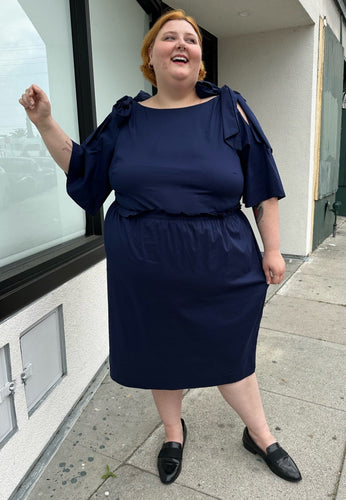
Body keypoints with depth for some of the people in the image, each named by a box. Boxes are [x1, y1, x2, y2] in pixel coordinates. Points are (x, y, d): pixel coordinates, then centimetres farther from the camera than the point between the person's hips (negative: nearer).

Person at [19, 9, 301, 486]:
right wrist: (44, 122, 1)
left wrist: (272, 248, -1)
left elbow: (263, 188, 1)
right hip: (145, 273, 2)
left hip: (220, 270, -1)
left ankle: (261, 435, 41)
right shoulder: (126, 118, 4)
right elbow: (82, 170, 11)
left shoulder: (230, 110, -1)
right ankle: (174, 432, 45)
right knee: (159, 353, 16)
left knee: (229, 353, 13)